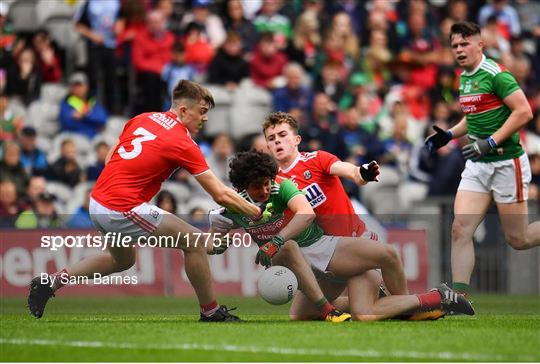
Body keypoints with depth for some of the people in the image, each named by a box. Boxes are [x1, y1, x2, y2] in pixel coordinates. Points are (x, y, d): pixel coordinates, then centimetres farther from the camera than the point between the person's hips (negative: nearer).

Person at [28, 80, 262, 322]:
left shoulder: (142, 119, 10)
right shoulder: (184, 145, -11)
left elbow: (110, 158, 17)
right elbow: (220, 195, -10)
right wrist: (258, 213, 0)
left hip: (97, 202, 8)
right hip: (123, 209, -8)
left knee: (122, 260, 32)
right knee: (194, 241, -1)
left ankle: (52, 282, 26)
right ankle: (210, 311, 5)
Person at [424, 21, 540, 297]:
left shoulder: (495, 74, -15)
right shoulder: (464, 78, 11)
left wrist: (490, 142, -24)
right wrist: (449, 135, 11)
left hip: (506, 163, -7)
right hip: (477, 166, 7)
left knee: (518, 239, 0)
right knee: (460, 229, -7)